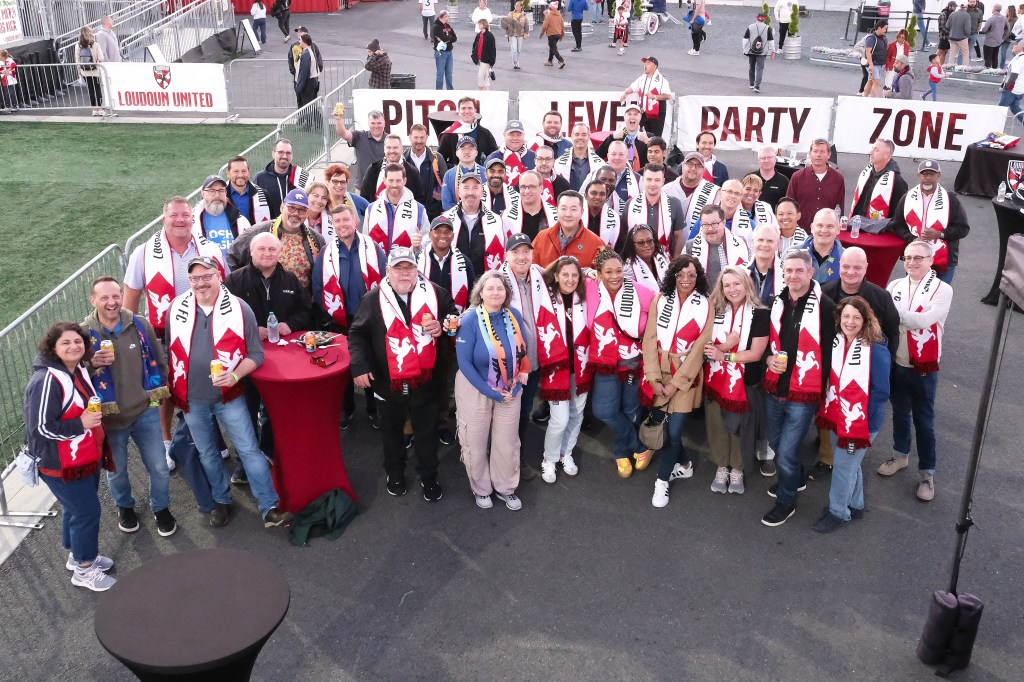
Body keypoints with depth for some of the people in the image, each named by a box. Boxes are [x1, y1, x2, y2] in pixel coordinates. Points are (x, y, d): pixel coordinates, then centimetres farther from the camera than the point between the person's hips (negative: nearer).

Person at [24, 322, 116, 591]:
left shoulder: (79, 370, 4)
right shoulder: (46, 380, -26)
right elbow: (39, 427, -27)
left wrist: (96, 414, 8)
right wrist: (80, 424, -27)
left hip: (86, 457, 9)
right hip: (61, 465, -9)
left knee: (77, 508, 24)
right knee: (88, 511, 1)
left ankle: (77, 554, 44)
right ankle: (84, 569, 20)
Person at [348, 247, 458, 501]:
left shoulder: (435, 293, -4)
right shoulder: (373, 299, -6)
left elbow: (455, 318, 10)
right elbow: (357, 334, -3)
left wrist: (443, 326, -12)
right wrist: (360, 366, -14)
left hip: (426, 381, 0)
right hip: (389, 383, 0)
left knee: (426, 433, 14)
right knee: (392, 432, 20)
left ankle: (428, 478, 32)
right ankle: (395, 475, 41)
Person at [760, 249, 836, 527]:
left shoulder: (824, 307, -15)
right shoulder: (776, 302, 5)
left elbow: (829, 352, -11)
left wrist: (823, 391, -10)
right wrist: (769, 357, -5)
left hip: (803, 394, -6)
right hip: (774, 389, 6)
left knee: (786, 452, -3)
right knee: (776, 443, 22)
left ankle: (786, 501, 20)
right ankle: (795, 478, 49)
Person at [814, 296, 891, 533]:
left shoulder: (876, 351, -22)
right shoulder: (836, 341, -3)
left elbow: (881, 392, -19)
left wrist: (857, 416, -15)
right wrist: (829, 407, 4)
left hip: (860, 423, -6)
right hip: (836, 418, 6)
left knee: (843, 466, 6)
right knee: (849, 464, 22)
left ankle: (838, 512, 25)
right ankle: (855, 505, 42)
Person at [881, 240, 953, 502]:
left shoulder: (943, 290, -12)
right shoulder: (895, 285, 1)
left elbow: (923, 320, -26)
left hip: (923, 368, -4)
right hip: (896, 363, 4)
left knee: (924, 421, 7)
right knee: (899, 413, 21)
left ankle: (927, 473, 20)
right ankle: (900, 455, 42)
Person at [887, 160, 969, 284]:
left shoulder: (950, 199, -2)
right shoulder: (908, 198, 4)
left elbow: (963, 228, -2)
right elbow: (897, 225, 7)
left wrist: (939, 234, -16)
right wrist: (912, 239, -10)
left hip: (944, 262, -2)